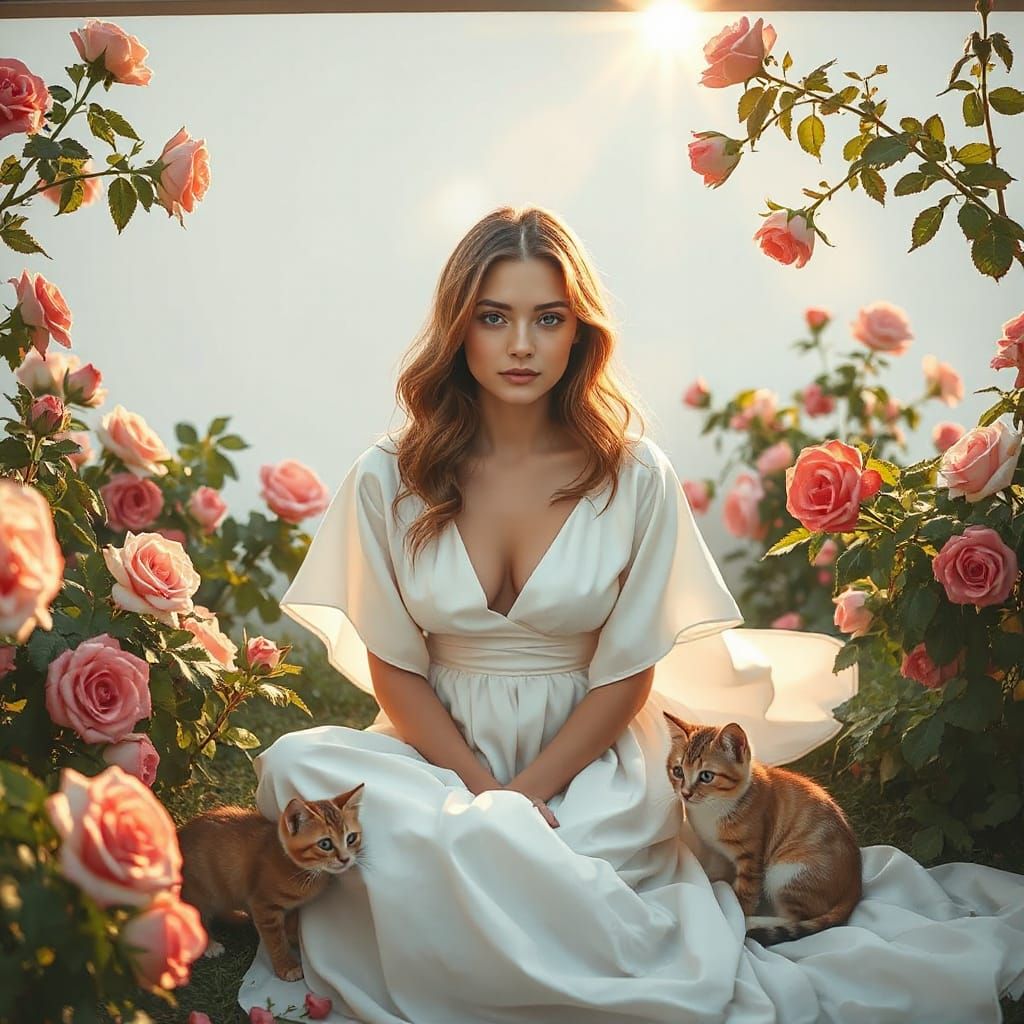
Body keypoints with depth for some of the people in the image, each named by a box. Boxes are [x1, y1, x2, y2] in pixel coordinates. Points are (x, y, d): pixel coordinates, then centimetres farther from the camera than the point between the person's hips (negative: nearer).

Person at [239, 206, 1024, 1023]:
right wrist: (482, 792, -15)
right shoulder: (390, 479, -3)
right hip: (442, 750, 2)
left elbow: (626, 676, -4)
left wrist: (524, 795, -15)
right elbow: (393, 668, -1)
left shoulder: (635, 477, -6)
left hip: (586, 757, -2)